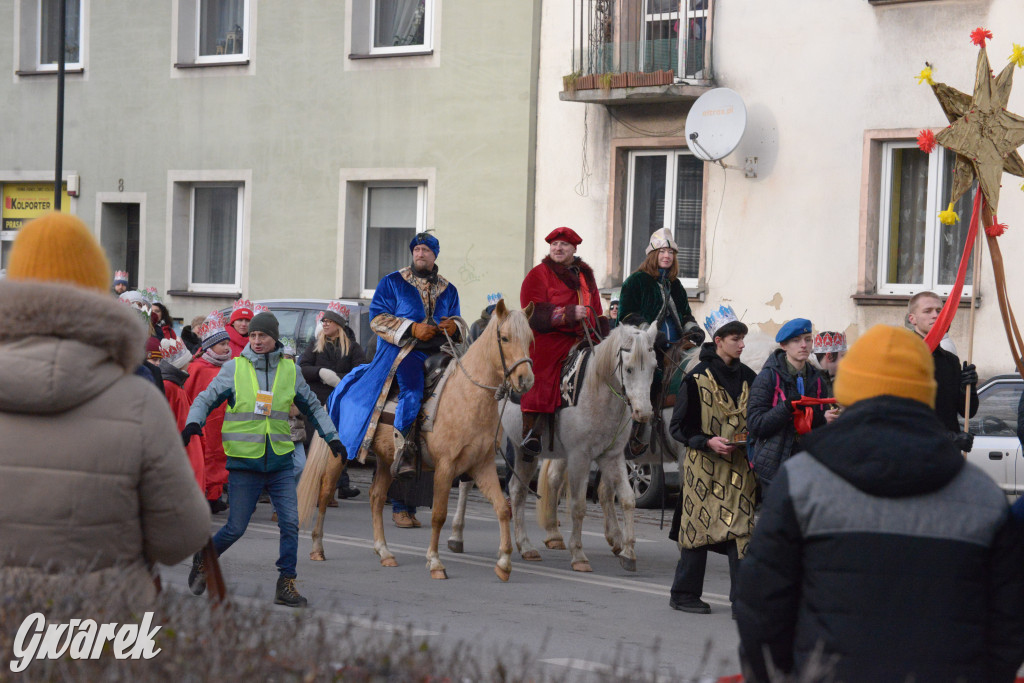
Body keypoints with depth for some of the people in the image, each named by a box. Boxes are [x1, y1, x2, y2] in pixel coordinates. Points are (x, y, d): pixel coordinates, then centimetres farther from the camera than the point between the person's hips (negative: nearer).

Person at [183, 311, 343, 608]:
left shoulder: (289, 370, 6)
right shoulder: (234, 368, -2)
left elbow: (312, 406, 19)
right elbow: (206, 398, 0)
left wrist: (331, 437, 16)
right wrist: (193, 423, -19)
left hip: (280, 461, 2)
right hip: (244, 461, -2)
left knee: (290, 522, -8)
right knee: (236, 528, 1)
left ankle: (286, 585, 2)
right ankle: (203, 559, 28)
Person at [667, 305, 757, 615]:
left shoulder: (748, 377, 10)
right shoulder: (698, 379, -6)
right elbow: (678, 426, -5)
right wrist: (708, 441, -19)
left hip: (740, 466, 4)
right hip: (705, 466, -4)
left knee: (741, 528, -2)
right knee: (699, 526, 1)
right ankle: (684, 594, 13)